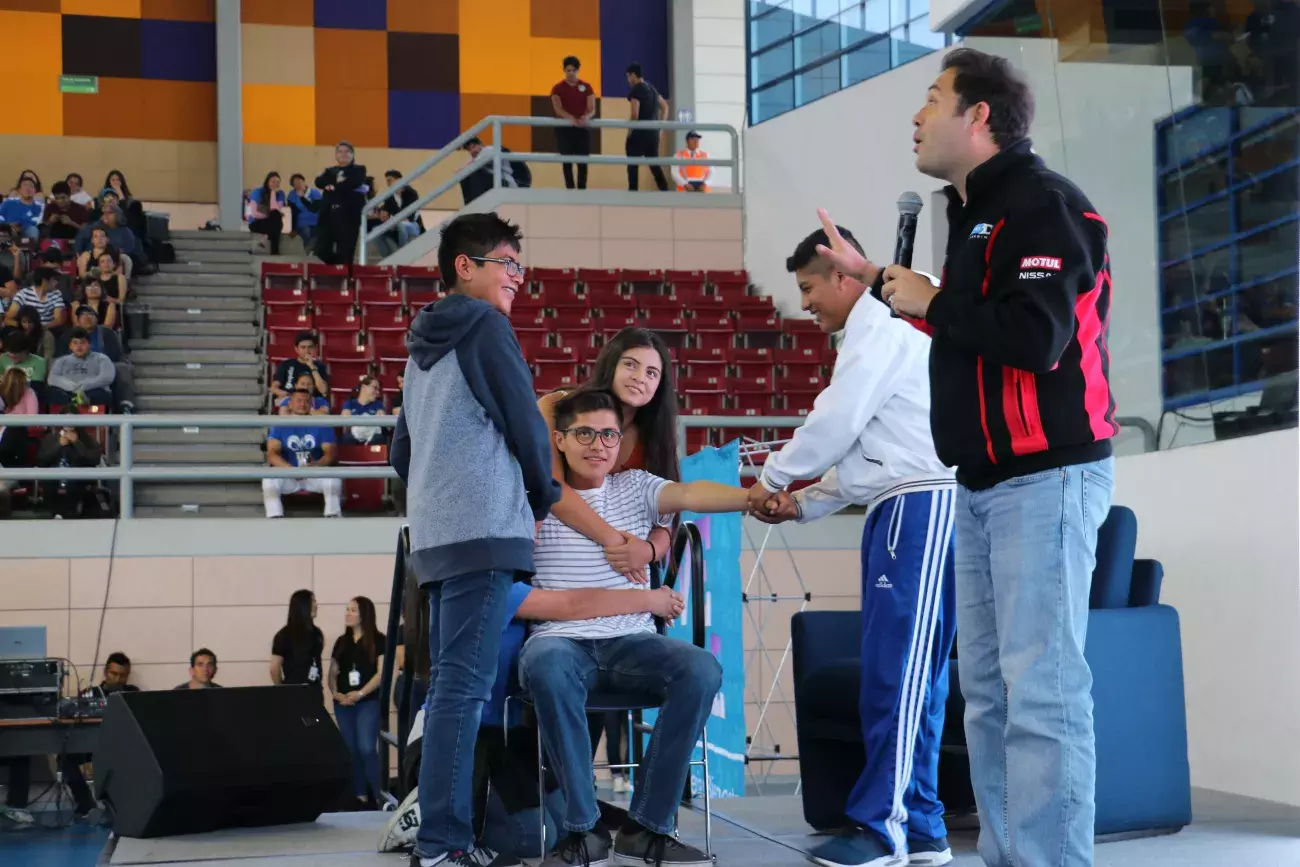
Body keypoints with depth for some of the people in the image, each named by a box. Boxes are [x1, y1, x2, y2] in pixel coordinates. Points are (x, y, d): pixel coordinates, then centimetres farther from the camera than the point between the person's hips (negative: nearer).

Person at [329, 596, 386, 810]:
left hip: (369, 702, -6)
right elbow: (333, 673, 14)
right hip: (343, 704, 6)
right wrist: (336, 693, -4)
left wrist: (360, 693, -18)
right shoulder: (342, 642, 14)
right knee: (351, 751, 6)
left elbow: (381, 672, -8)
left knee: (367, 749, -15)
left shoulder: (378, 640, -2)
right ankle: (360, 797, 12)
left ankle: (380, 796, -11)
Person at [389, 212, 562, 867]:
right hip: (484, 528, -9)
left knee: (446, 684, 10)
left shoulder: (423, 344, 21)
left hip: (433, 535, 9)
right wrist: (544, 499, 10)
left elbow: (401, 453, 24)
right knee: (464, 688, -12)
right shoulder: (485, 324, -4)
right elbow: (524, 423, -5)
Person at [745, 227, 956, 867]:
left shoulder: (879, 329, -5)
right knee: (909, 671, 8)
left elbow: (835, 424, -11)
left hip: (918, 505, -10)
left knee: (896, 671, -11)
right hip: (903, 508, 10)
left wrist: (773, 479, 2)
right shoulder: (876, 336, 27)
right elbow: (861, 451, 26)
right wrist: (803, 505, 16)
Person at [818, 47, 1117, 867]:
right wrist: (879, 278, 24)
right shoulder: (977, 212, 19)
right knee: (988, 689, 9)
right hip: (986, 481, 10)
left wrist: (930, 301, -12)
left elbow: (1035, 338, -24)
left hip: (1047, 477, -10)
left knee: (1042, 687, -12)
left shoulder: (1042, 204, -12)